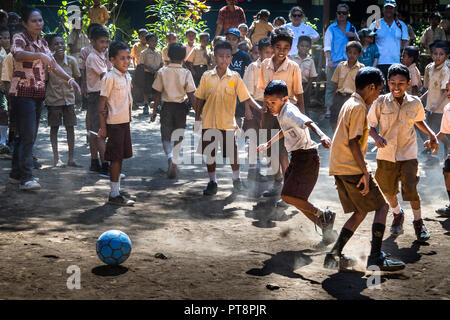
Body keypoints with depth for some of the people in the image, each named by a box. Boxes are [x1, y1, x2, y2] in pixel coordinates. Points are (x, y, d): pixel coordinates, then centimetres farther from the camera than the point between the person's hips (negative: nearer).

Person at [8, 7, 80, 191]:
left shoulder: (42, 42, 15)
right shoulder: (19, 38, -8)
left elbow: (52, 64, 12)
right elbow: (18, 54, -30)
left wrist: (69, 79, -3)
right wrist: (39, 55, -47)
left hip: (38, 93, 8)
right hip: (22, 92, -8)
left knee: (29, 135, 11)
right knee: (27, 136, -13)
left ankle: (16, 173, 20)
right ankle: (26, 178, -12)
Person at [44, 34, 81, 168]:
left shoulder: (71, 60, -5)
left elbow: (77, 78, 6)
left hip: (68, 98, 2)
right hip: (53, 99, -1)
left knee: (70, 127, 3)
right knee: (54, 128, 6)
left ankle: (71, 158, 10)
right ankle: (56, 158, 13)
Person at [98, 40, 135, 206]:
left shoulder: (127, 76, 11)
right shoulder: (110, 77, -13)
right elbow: (102, 103, -14)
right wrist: (103, 127, -15)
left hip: (125, 122, 8)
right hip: (114, 123, -8)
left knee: (121, 157, 13)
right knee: (116, 158, -4)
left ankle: (118, 190, 23)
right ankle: (114, 195, 2)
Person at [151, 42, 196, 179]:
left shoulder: (162, 72, -5)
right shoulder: (186, 73, -8)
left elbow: (157, 94, -2)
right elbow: (191, 95, -9)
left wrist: (154, 111, 7)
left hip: (166, 106, 0)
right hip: (181, 107, 0)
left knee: (165, 137, 7)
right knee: (178, 137, 14)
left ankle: (170, 157, -21)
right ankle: (174, 164, 13)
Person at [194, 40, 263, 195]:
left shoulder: (235, 77, -2)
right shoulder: (207, 76, 2)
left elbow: (246, 97, -3)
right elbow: (200, 99, 9)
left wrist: (260, 108, -17)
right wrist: (197, 119, 8)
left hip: (228, 121, -1)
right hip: (209, 121, 2)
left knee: (232, 153, 1)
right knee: (209, 153, 6)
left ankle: (237, 179, 23)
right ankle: (212, 182, 21)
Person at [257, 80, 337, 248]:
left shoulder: (289, 112, -19)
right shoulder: (282, 113, 11)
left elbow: (308, 123, -39)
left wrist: (322, 136, -58)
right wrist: (268, 144, 43)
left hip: (306, 157, -10)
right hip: (297, 158, 10)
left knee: (287, 196, -14)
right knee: (298, 201, 11)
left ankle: (323, 214, -2)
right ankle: (326, 230, 17)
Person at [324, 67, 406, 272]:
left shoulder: (349, 104, 17)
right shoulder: (358, 107, -12)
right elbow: (353, 142, -19)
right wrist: (365, 172, -20)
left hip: (339, 168, 10)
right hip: (352, 169, -10)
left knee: (360, 212, 16)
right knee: (381, 207, -2)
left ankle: (335, 255, 12)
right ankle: (376, 257, -7)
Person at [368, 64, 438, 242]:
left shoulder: (415, 103, -3)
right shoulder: (381, 102, -9)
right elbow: (370, 125, -3)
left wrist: (431, 135, 4)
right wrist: (376, 136, -23)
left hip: (408, 154, -1)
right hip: (386, 155, 1)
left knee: (411, 190, -8)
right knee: (388, 191, 14)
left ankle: (418, 222, 15)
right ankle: (398, 215, 44)